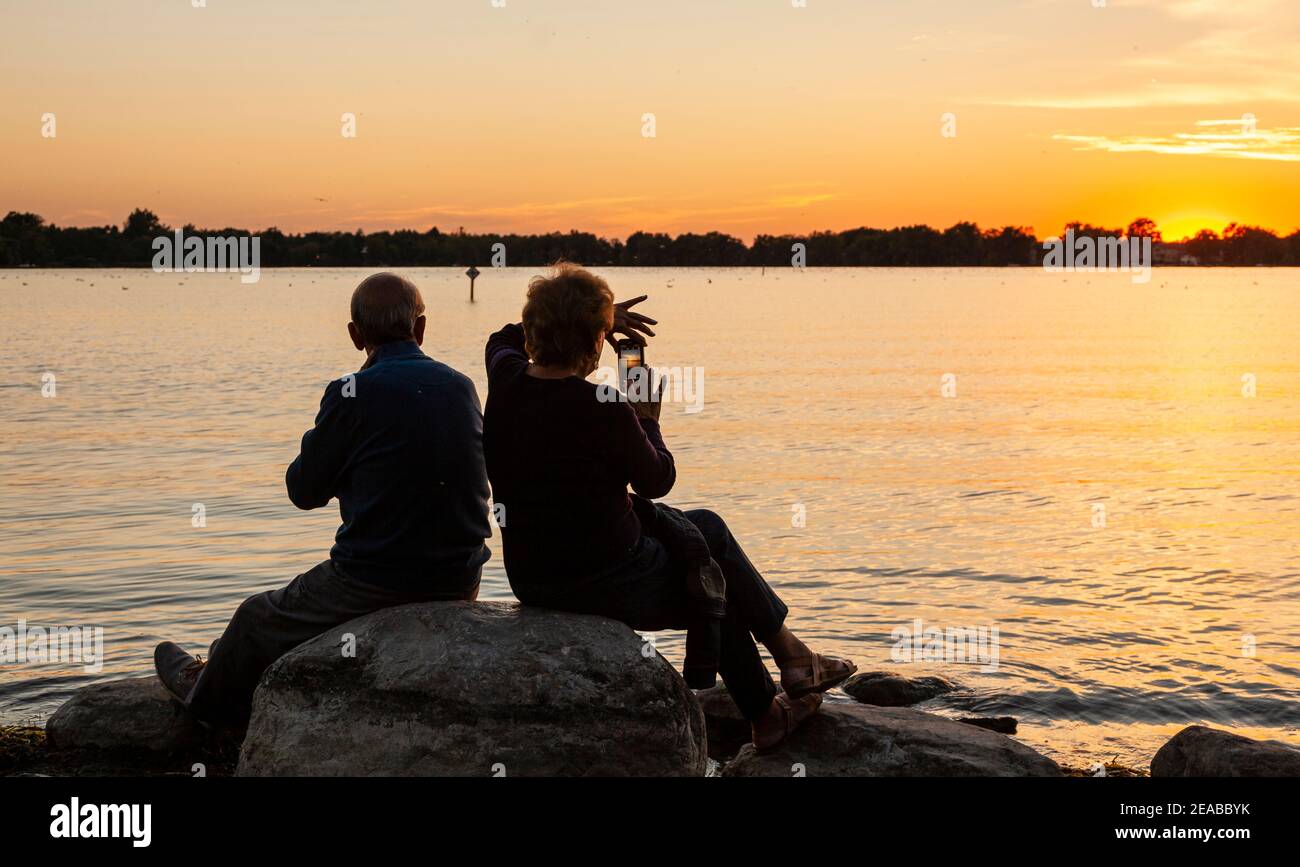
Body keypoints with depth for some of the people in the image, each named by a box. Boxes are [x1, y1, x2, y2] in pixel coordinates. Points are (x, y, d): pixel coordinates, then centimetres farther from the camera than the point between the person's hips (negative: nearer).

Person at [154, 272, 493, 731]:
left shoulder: (355, 393, -14)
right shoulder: (462, 387, 3)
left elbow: (304, 491, -2)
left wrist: (323, 435, 14)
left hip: (374, 585, -6)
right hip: (460, 583, 6)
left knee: (258, 619, 21)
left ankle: (204, 691, 48)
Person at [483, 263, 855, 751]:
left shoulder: (504, 383, -5)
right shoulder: (604, 410, -23)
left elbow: (505, 339, 22)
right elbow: (658, 481, -5)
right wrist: (647, 421, 11)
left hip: (529, 581, 7)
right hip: (611, 587, -7)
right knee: (708, 534, 23)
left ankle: (766, 716, 40)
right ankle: (791, 655, 35)